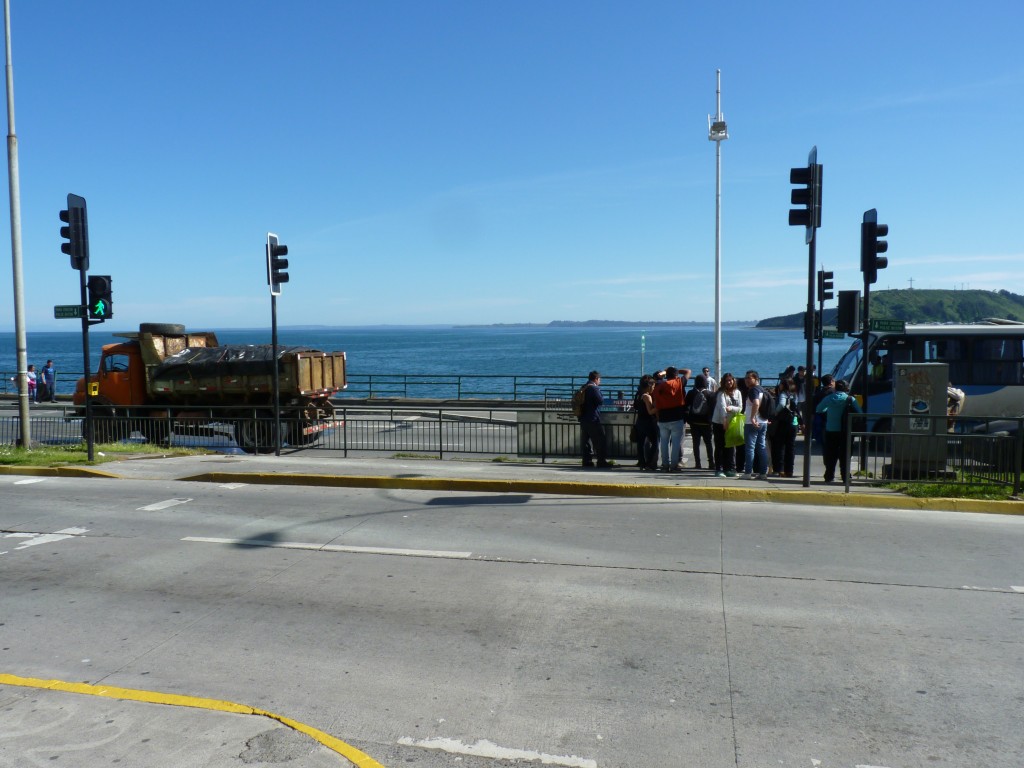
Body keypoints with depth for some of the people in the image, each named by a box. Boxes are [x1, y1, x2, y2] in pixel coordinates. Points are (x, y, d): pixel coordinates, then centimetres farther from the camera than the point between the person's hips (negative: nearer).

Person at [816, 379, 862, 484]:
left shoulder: (828, 398, 1)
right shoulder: (851, 399, -4)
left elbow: (818, 409, 11)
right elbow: (859, 413, -6)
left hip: (830, 431, 2)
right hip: (844, 431, -2)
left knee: (831, 455, 10)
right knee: (845, 455, 5)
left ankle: (829, 477, 12)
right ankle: (846, 478, 2)